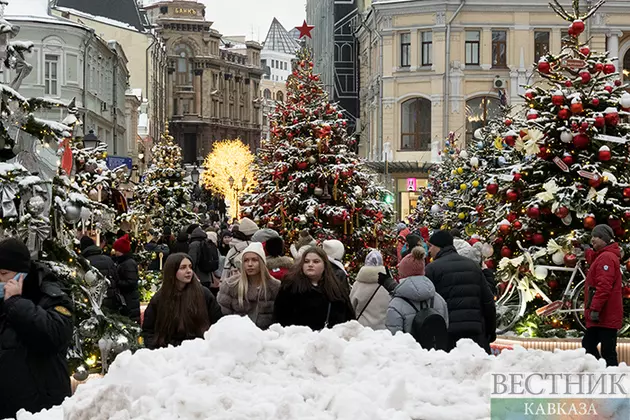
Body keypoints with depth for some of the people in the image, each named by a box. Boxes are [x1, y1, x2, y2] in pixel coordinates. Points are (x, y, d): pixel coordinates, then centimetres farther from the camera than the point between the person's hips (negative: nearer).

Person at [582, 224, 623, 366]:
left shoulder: (606, 258, -14)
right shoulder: (601, 256, 19)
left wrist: (595, 309, -26)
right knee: (588, 345, 13)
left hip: (605, 317, -11)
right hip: (604, 316, 11)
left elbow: (604, 286, -22)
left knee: (608, 352, -10)